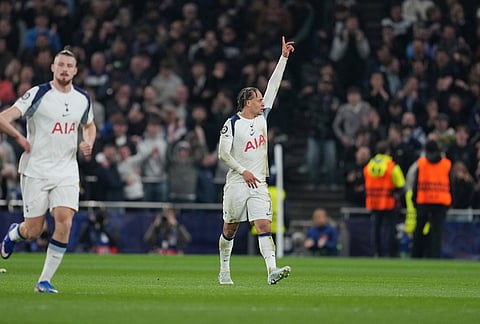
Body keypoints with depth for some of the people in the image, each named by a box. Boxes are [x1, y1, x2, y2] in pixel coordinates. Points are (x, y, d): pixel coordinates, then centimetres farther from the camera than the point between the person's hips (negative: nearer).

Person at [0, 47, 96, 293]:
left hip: (67, 172, 3)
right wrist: (20, 139, -13)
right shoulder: (38, 94, -10)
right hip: (36, 170, -3)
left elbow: (89, 125, 26)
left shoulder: (83, 99, 6)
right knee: (33, 231, -1)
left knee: (64, 223, -14)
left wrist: (88, 142, 7)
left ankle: (45, 281, -3)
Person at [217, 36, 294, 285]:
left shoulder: (262, 117, 10)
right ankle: (224, 271, 22)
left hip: (258, 183, 4)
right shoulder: (232, 124, -5)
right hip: (236, 182, -4)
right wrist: (243, 171, -15)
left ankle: (272, 270, -23)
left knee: (264, 226, -10)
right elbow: (223, 153, -9)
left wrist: (283, 57, 10)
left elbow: (273, 86, 12)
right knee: (230, 229, 7)